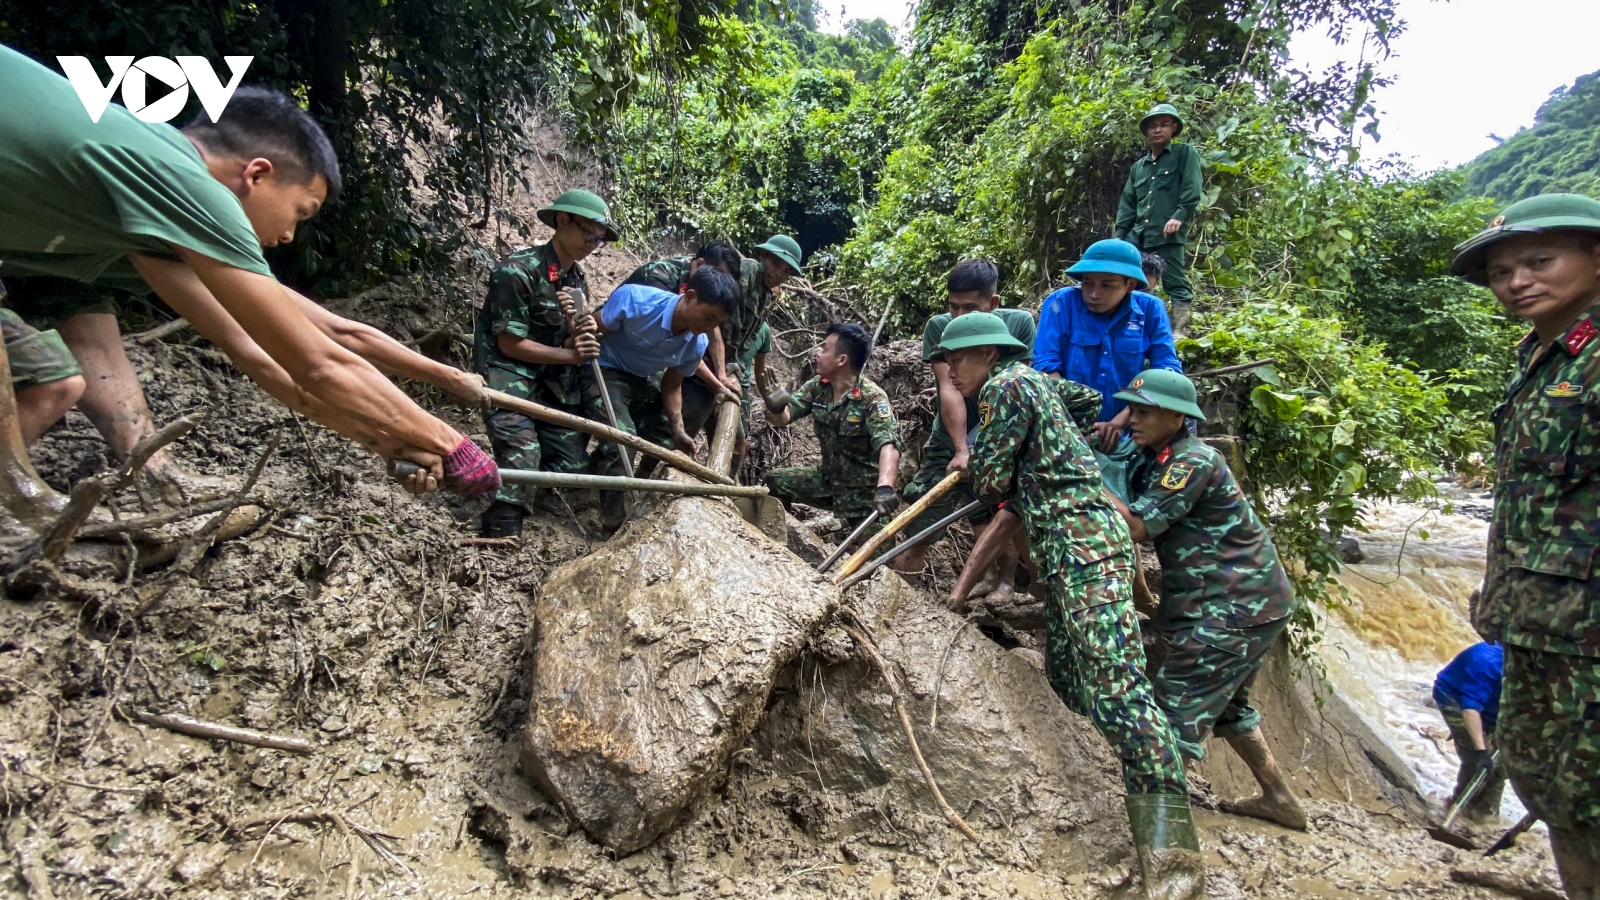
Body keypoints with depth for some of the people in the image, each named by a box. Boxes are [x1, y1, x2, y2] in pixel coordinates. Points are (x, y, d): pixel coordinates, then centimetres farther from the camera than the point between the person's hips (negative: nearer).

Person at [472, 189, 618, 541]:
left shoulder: (577, 278, 7)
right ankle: (500, 535, -8)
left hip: (557, 383, 7)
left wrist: (583, 333, -13)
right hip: (510, 378, -7)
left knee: (573, 465, 3)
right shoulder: (518, 271, -16)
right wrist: (569, 355, -16)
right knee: (521, 457, -21)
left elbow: (573, 341, 11)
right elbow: (510, 344, -16)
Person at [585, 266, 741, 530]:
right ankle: (615, 523, -16)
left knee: (666, 444, 6)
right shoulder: (635, 300, -28)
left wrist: (678, 430, -11)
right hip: (604, 372, -6)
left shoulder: (697, 344, -12)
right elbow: (591, 330, -16)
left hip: (644, 381, 7)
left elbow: (672, 385, 1)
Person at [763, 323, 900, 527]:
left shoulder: (872, 398, -24)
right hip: (828, 477, 6)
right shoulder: (817, 386, -5)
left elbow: (888, 445, -38)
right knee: (774, 482, 4)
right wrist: (775, 409, -31)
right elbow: (783, 418, -4)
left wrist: (885, 487, -57)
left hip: (862, 488, -6)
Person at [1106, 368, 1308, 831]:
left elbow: (1135, 526, -26)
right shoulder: (1155, 459, 8)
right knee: (1225, 703, 24)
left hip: (1238, 606, -11)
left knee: (1180, 702, -10)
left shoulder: (1192, 461, -21)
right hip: (1247, 600, 11)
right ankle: (1279, 798, 38)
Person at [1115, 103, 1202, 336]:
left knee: (1175, 284, -5)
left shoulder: (1185, 153, 8)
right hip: (1138, 235, 6)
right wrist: (1119, 236, 12)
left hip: (1168, 234, -6)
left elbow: (1192, 189, -5)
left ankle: (1179, 332, -3)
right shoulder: (1138, 166, 24)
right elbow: (1127, 204, 22)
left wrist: (1180, 216, -19)